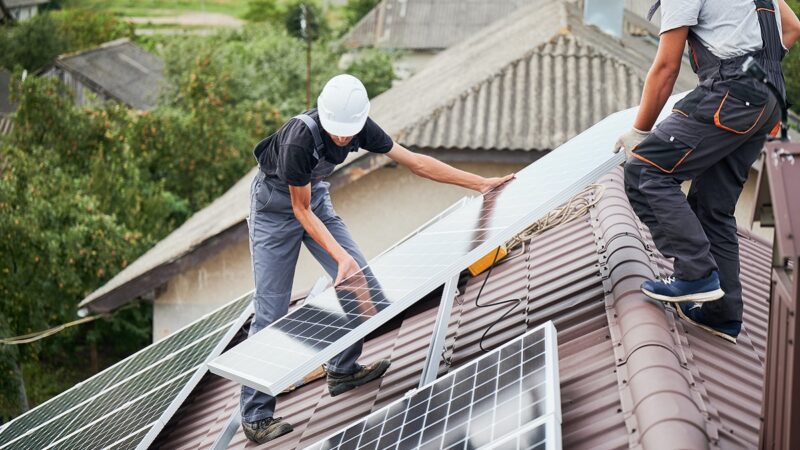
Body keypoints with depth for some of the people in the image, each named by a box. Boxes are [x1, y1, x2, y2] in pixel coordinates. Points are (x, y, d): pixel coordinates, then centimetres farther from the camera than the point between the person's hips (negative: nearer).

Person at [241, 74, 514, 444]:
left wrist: (481, 183, -8)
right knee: (271, 312, -8)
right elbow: (301, 210, -24)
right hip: (275, 206, -6)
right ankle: (255, 417, -2)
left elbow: (414, 162, -8)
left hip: (315, 195, 7)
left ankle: (342, 370, 17)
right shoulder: (299, 140, -35)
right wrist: (340, 255, -30)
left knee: (359, 279, -2)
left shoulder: (360, 128, -17)